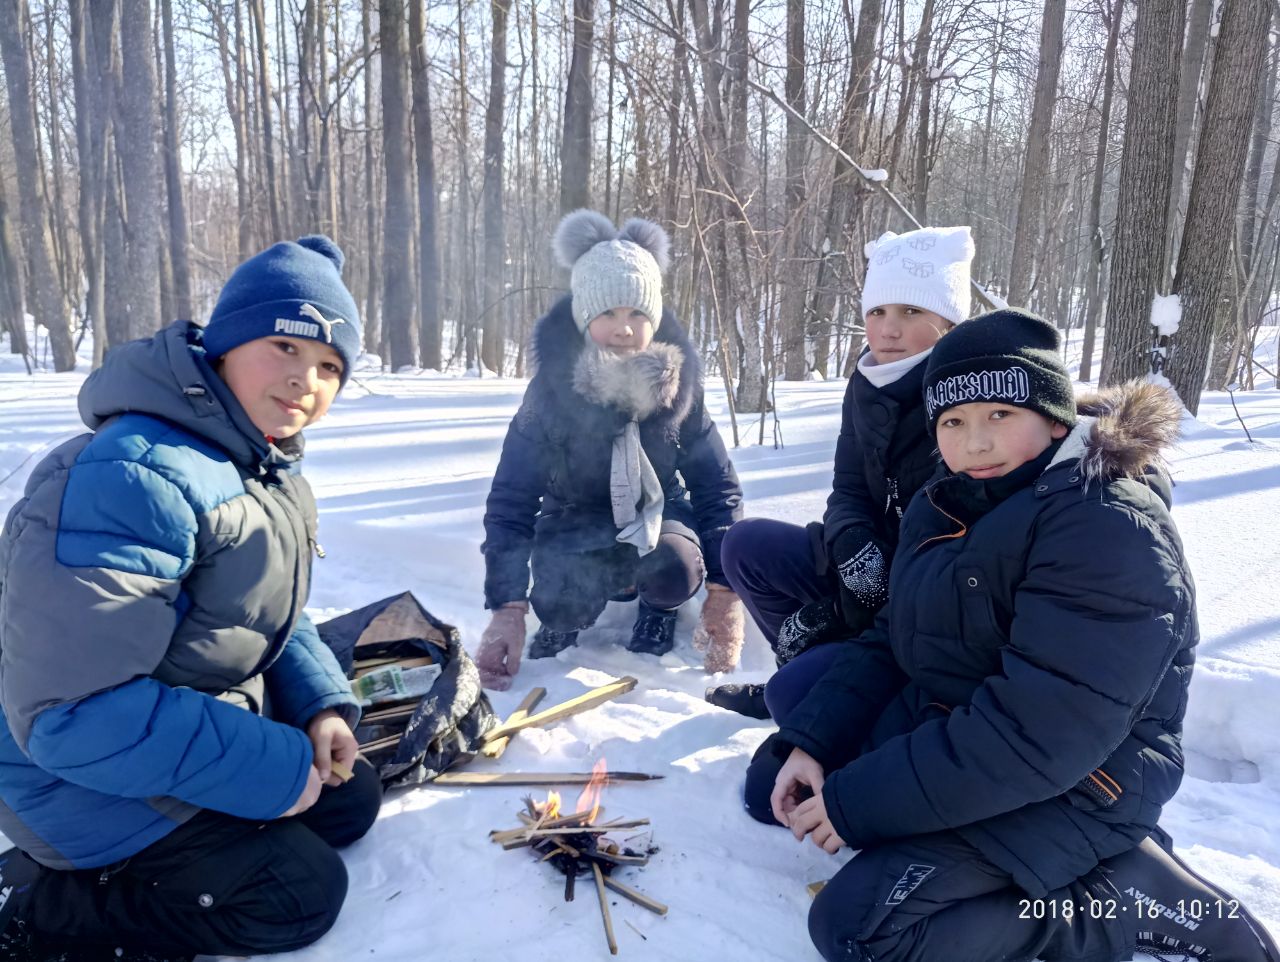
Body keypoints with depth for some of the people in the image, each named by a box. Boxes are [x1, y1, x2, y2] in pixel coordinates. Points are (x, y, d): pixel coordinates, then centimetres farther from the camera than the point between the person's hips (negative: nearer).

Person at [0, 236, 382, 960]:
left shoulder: (268, 468, 2)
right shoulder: (135, 478, -31)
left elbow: (268, 615, 12)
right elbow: (74, 713, -33)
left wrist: (322, 702, -7)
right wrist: (271, 769, -26)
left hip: (198, 729, 9)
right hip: (87, 778, -9)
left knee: (354, 798, 14)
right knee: (300, 892, -6)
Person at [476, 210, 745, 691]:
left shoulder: (678, 385, -16)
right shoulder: (552, 389, -21)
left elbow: (717, 486, -11)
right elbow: (510, 501, -22)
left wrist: (723, 590, -21)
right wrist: (508, 606, -31)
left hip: (658, 511, 1)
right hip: (577, 519, 0)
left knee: (675, 570, -33)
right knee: (560, 606, -29)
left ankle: (658, 608, 6)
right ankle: (563, 617, 11)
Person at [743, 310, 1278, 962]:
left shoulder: (1110, 529, -24)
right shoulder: (947, 505, 5)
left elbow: (1041, 731, -29)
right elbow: (891, 641, 7)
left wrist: (859, 801, -24)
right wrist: (810, 741, -7)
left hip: (1065, 783, -9)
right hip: (938, 728, 9)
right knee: (773, 782, 9)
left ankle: (1124, 898, -7)